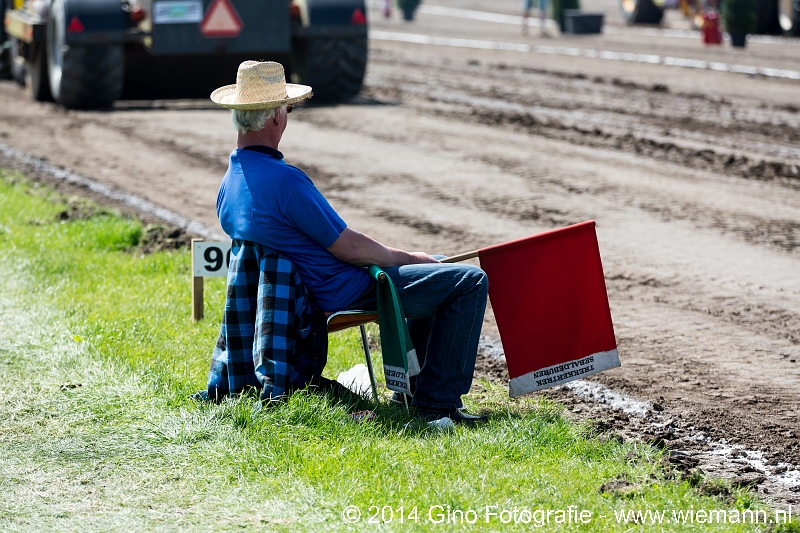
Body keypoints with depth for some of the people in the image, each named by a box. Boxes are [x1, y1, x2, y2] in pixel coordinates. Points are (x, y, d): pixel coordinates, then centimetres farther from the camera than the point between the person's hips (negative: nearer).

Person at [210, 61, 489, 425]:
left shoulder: (228, 186, 5)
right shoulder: (283, 179, -25)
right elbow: (348, 247, -21)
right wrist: (405, 258, -3)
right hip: (347, 292, -10)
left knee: (434, 280, 29)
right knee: (470, 282, -8)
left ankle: (412, 387, 30)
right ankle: (436, 402, -5)